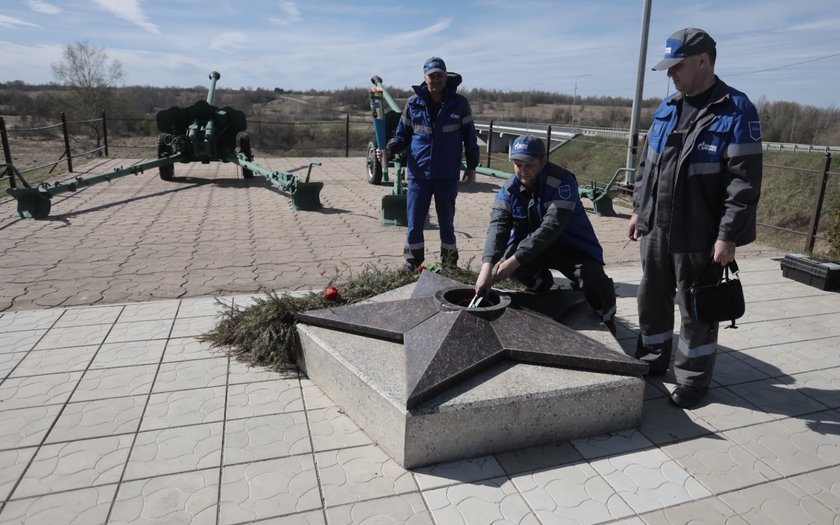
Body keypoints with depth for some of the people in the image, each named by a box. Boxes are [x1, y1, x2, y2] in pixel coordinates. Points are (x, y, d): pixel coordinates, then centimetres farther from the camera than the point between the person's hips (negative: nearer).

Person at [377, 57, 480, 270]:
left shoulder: (459, 103, 1)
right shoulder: (413, 103, 3)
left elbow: (469, 136, 7)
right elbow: (402, 136, 9)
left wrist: (471, 166, 5)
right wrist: (389, 149, -10)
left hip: (447, 175, -1)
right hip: (418, 174, 1)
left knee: (446, 223, 9)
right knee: (414, 224, 3)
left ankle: (449, 267, 22)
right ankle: (412, 268, 15)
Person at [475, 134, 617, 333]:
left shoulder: (562, 182, -25)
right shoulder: (509, 188, -10)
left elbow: (551, 228, -35)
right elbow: (498, 225, -23)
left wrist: (515, 261, -43)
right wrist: (487, 266, -40)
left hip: (572, 246, -4)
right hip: (532, 245, 4)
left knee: (593, 279, -29)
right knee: (507, 257, -24)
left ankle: (606, 320, 5)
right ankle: (541, 283, 11)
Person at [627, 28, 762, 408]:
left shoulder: (736, 112, -10)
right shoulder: (666, 109, 9)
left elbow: (744, 181, -14)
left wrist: (728, 236, -17)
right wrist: (638, 209, 14)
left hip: (699, 236, -6)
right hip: (656, 228, 6)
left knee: (696, 310, 6)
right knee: (651, 298, 16)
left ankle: (693, 379, 22)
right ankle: (651, 360, 34)